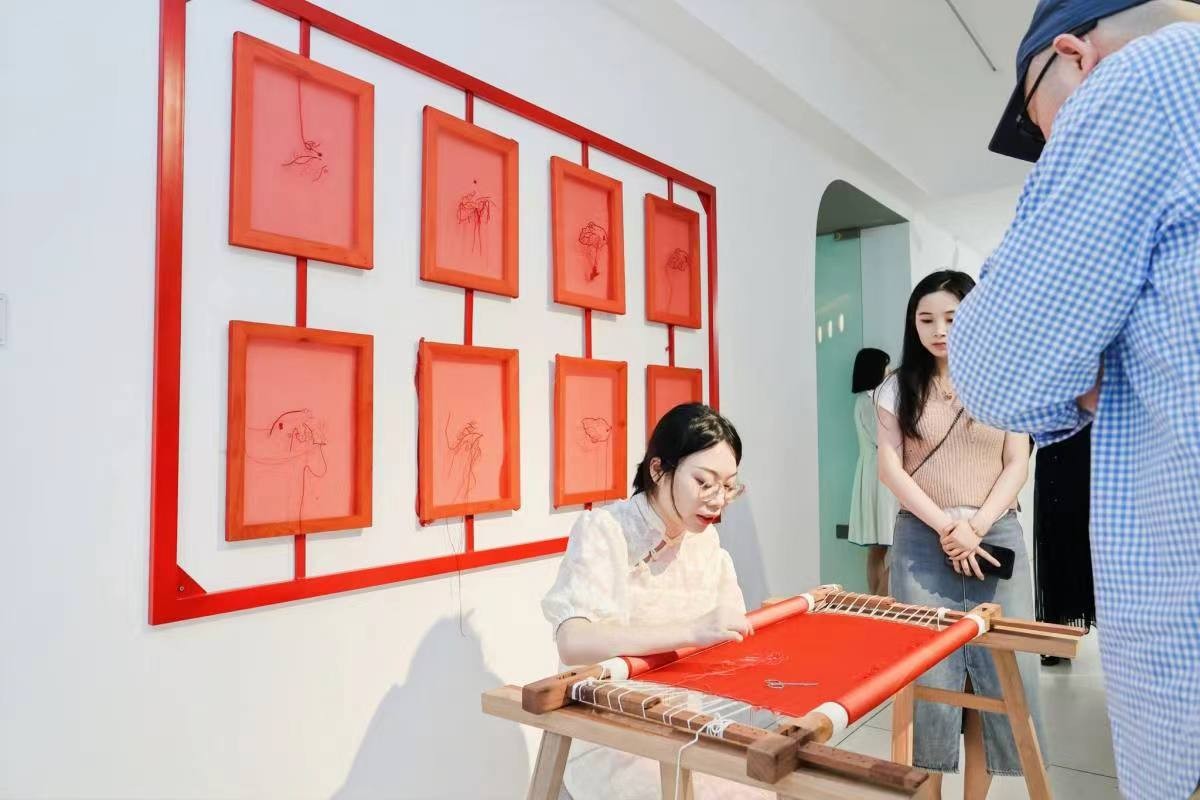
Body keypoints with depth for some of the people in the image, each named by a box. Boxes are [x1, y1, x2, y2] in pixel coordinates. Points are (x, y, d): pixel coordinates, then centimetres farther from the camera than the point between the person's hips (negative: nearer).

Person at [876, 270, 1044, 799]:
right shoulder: (898, 387, 5)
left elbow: (1017, 467, 3)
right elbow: (891, 469, -1)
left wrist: (977, 526, -10)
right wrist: (946, 525, -10)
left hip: (996, 537, 1)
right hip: (922, 540, -1)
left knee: (998, 670, 1)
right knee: (927, 669, -3)